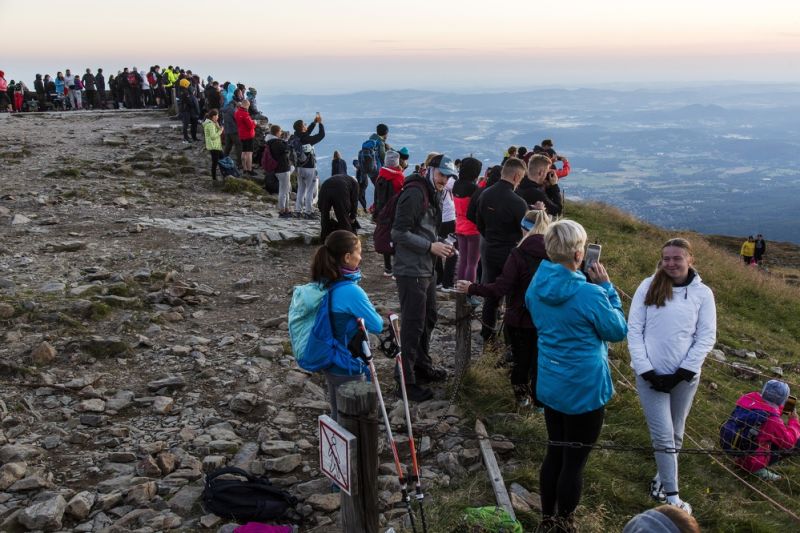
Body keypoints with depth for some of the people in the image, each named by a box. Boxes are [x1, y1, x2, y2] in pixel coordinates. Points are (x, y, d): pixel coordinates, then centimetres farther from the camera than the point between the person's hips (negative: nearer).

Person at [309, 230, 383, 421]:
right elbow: (377, 326, -19)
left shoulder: (324, 284, -3)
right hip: (348, 368, -7)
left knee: (337, 416, 22)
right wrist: (371, 313, 0)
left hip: (329, 362, 7)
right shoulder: (352, 292, -27)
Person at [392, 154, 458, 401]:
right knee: (413, 325, -5)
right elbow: (399, 233, -22)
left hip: (426, 268, 10)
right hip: (411, 270, -10)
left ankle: (422, 366, 37)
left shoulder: (433, 194, 16)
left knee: (428, 318, 21)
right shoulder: (414, 193, -17)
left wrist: (440, 245, 7)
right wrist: (431, 246, -21)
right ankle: (406, 379, 4)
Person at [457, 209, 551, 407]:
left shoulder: (518, 254, -17)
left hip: (519, 319, -1)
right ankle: (540, 399, 25)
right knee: (540, 360, 16)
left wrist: (471, 288, -12)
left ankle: (522, 396, 32)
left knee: (521, 359, 17)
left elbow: (501, 288, -21)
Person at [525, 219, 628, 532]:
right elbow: (618, 331, -9)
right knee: (574, 462, 9)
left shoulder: (537, 285, -5)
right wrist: (606, 287, -7)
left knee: (554, 454, 21)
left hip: (549, 385, 7)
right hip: (585, 389, -7)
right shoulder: (590, 294, -25)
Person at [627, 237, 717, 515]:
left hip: (685, 376, 1)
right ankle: (672, 497, 8)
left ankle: (661, 478, 35)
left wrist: (683, 373, -10)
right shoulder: (648, 287, -4)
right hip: (650, 375, -1)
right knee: (663, 437, -1)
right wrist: (645, 370, -11)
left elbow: (706, 337, -2)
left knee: (675, 436, 14)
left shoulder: (702, 293, -3)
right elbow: (634, 330, -4)